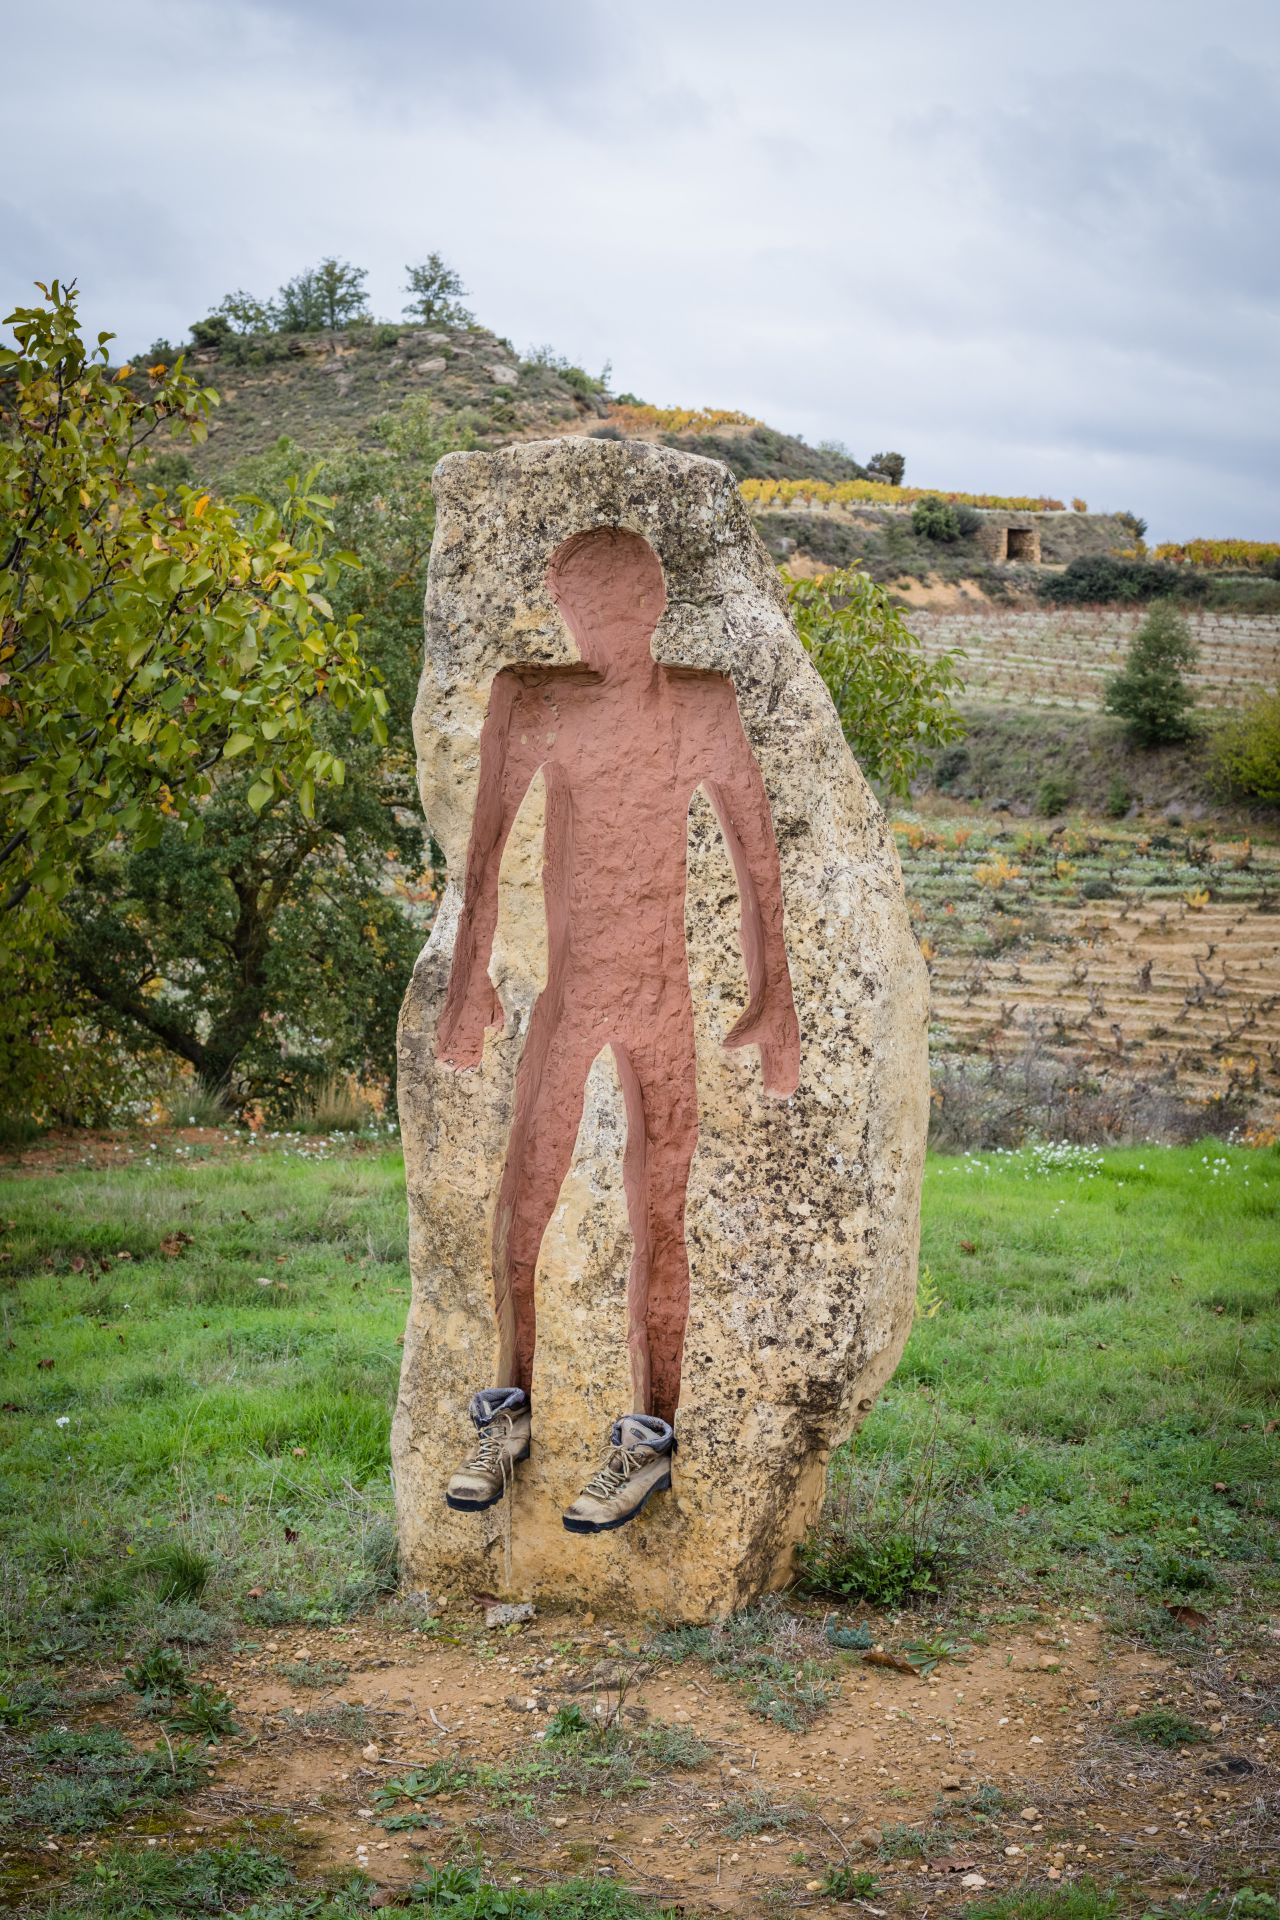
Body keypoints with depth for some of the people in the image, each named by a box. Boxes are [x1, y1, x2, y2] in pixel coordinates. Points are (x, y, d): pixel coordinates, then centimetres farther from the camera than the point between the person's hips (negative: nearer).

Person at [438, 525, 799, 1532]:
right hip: (567, 996, 0)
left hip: (669, 999, 0)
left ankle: (652, 1437, 17)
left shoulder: (707, 704, 2)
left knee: (659, 1223, 4)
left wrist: (773, 994, 6)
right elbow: (487, 848, 4)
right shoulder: (531, 701, -1)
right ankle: (511, 1412, 26)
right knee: (522, 1207, 6)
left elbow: (756, 851, 7)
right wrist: (470, 978, 3)